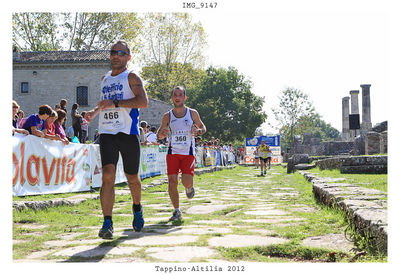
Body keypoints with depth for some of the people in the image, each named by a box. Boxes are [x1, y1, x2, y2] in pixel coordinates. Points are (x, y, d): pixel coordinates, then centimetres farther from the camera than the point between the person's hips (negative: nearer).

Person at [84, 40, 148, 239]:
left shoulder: (131, 77, -1)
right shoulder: (105, 78, 19)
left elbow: (143, 101, -17)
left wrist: (115, 103, -23)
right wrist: (95, 111, 14)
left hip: (128, 133, -3)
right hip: (107, 132, 4)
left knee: (132, 178, 9)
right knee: (108, 175, -14)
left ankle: (137, 208, 38)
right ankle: (107, 223, -16)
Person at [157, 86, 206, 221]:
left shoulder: (192, 113, 1)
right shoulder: (167, 116, 2)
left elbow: (203, 128, 13)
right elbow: (158, 135, 9)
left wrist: (198, 131, -11)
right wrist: (163, 134, -16)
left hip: (188, 153, -1)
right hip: (173, 152, 1)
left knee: (187, 182, -13)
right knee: (172, 182, -8)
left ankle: (189, 188, 26)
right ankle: (177, 211, 7)